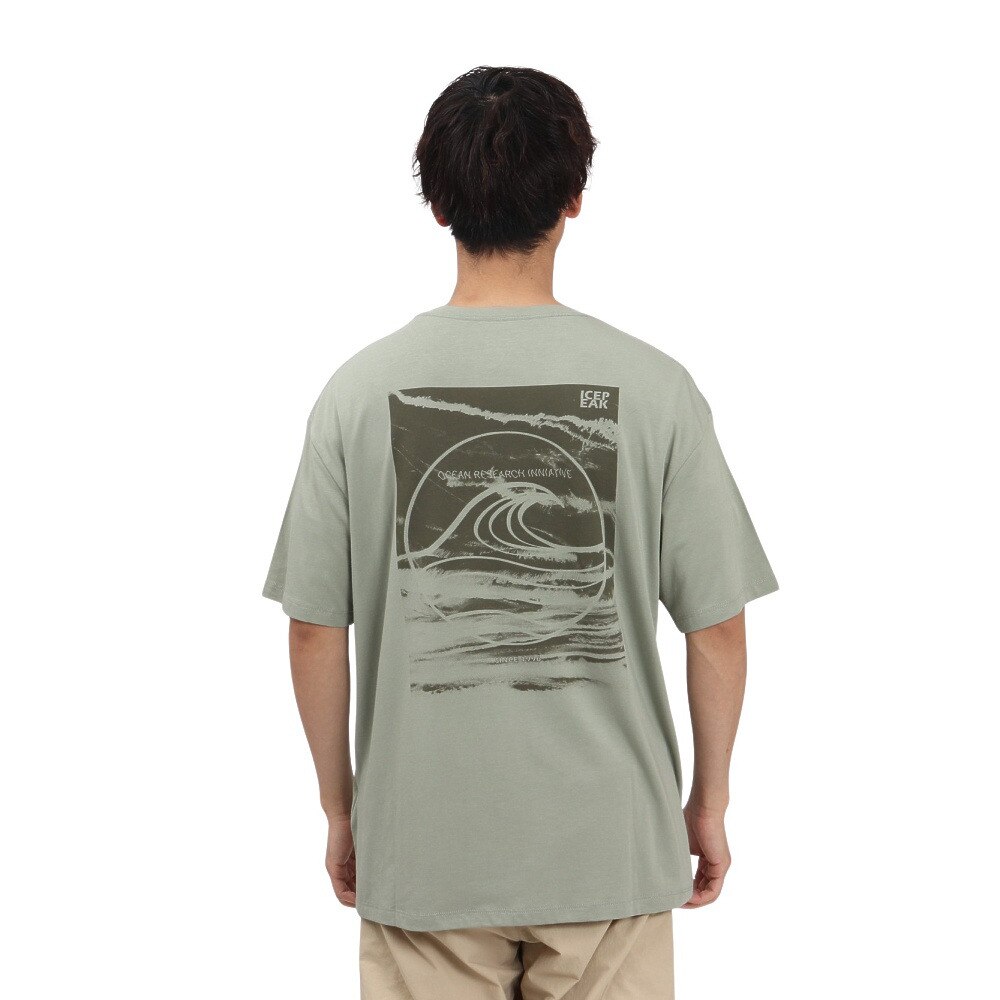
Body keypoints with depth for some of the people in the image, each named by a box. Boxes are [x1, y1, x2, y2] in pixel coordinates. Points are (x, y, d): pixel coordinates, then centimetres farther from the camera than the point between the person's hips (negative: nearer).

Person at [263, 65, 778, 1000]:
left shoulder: (360, 391, -6)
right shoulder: (652, 387, -8)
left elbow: (315, 632, -2)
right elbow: (716, 625, -4)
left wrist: (340, 808, 11)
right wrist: (708, 801, 10)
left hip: (423, 848, 1)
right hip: (610, 844, 0)